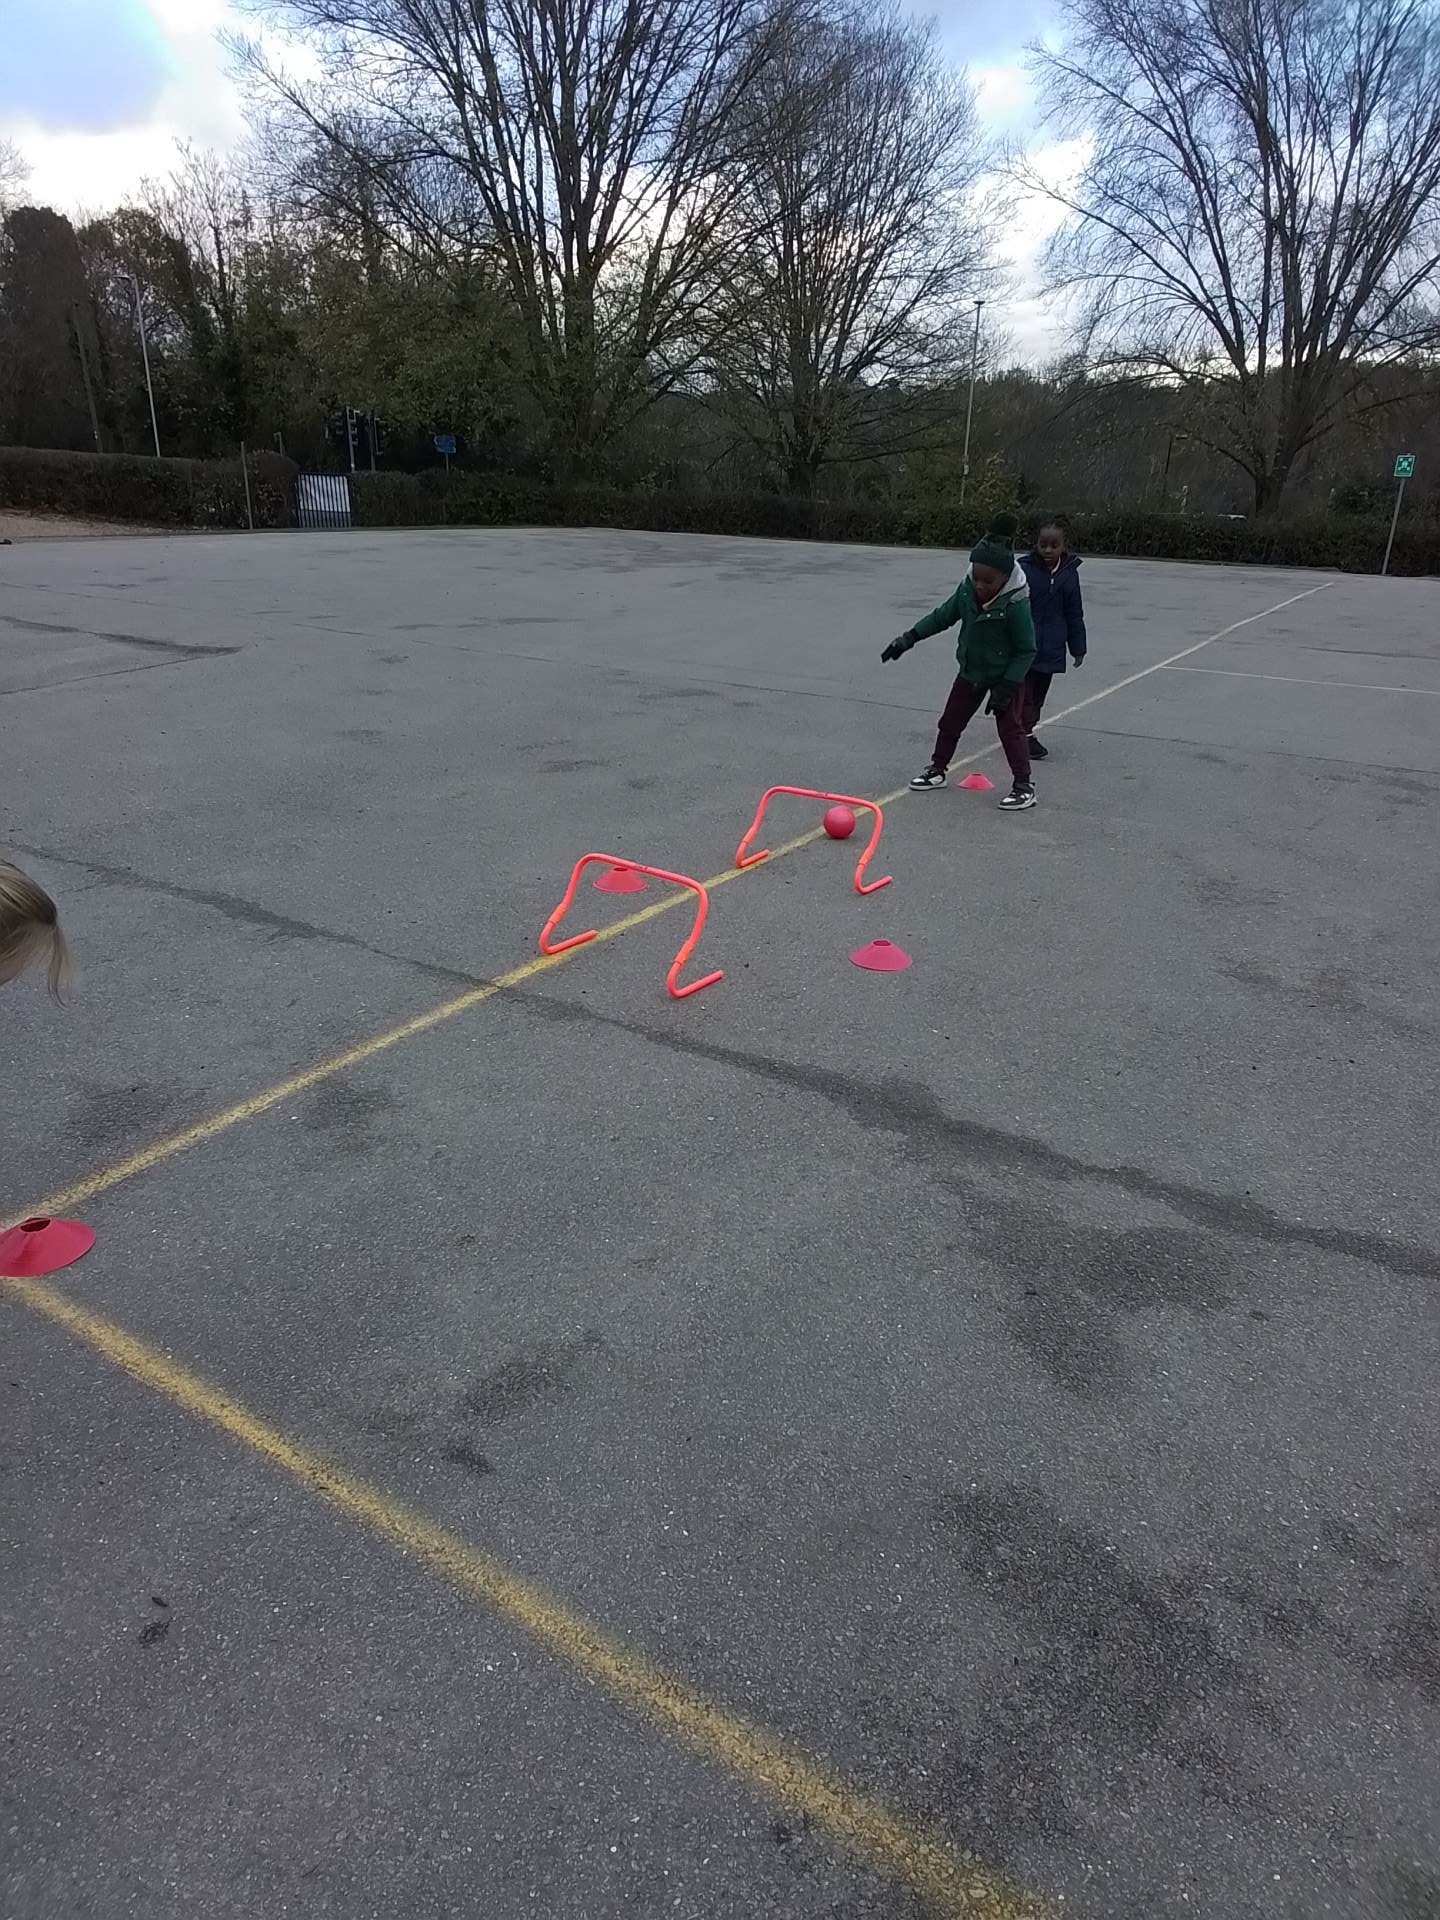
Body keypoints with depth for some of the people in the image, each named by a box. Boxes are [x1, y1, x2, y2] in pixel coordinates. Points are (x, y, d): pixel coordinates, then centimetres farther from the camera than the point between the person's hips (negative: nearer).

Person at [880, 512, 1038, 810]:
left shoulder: (1015, 604, -29)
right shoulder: (967, 590, -14)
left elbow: (1026, 650, -21)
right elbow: (942, 616, 2)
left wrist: (1006, 687, -24)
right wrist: (909, 638, -1)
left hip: (1005, 674, -6)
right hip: (971, 671, 6)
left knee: (1010, 728, -4)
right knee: (950, 721, 15)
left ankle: (1024, 785, 4)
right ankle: (938, 769, 33)